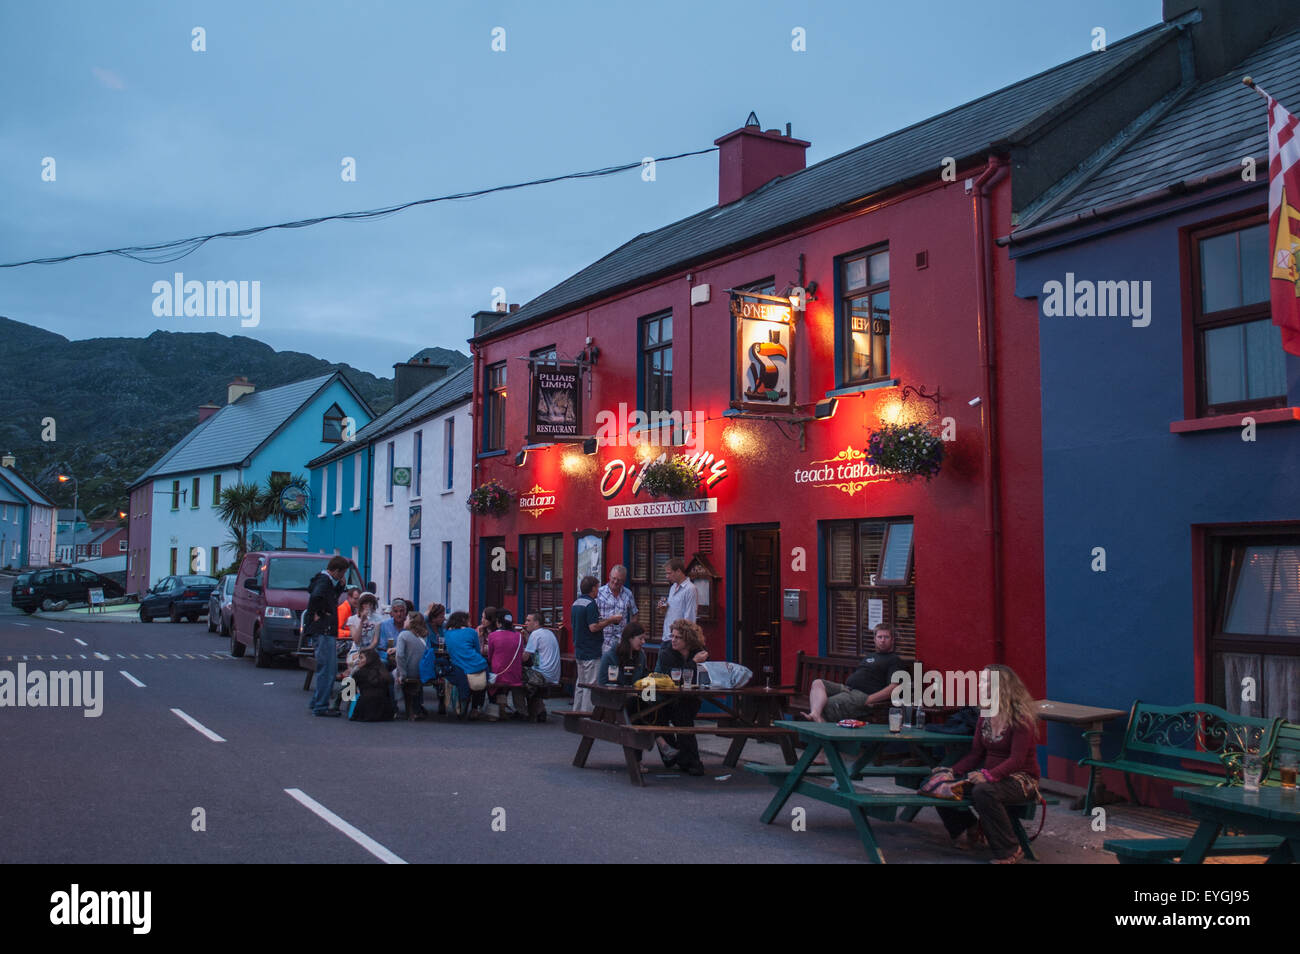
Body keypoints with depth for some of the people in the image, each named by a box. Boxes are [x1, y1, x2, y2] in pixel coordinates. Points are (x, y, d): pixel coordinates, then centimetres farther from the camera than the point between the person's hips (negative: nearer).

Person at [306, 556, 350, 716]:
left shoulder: (328, 580, 15)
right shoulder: (324, 580, -15)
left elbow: (334, 598, 27)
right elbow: (316, 596, -35)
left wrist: (340, 585, 10)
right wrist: (317, 614, -21)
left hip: (327, 631, 10)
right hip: (324, 630, -10)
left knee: (329, 668, 17)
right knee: (327, 669, -7)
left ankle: (317, 702, 25)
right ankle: (321, 706, -3)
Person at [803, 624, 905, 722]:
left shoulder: (894, 660, 3)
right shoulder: (870, 657, 31)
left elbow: (893, 688, -12)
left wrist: (868, 700, -20)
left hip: (862, 693, -8)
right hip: (846, 687, 8)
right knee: (818, 683, -18)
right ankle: (815, 716, -41)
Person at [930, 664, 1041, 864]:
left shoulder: (1021, 718, -16)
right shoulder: (985, 716, 7)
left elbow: (1017, 760, -23)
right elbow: (975, 753, 8)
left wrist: (988, 776, -36)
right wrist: (953, 771, -8)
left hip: (1020, 779, -7)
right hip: (991, 774, 7)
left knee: (983, 791, -38)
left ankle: (1010, 851, -20)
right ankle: (970, 830, 12)